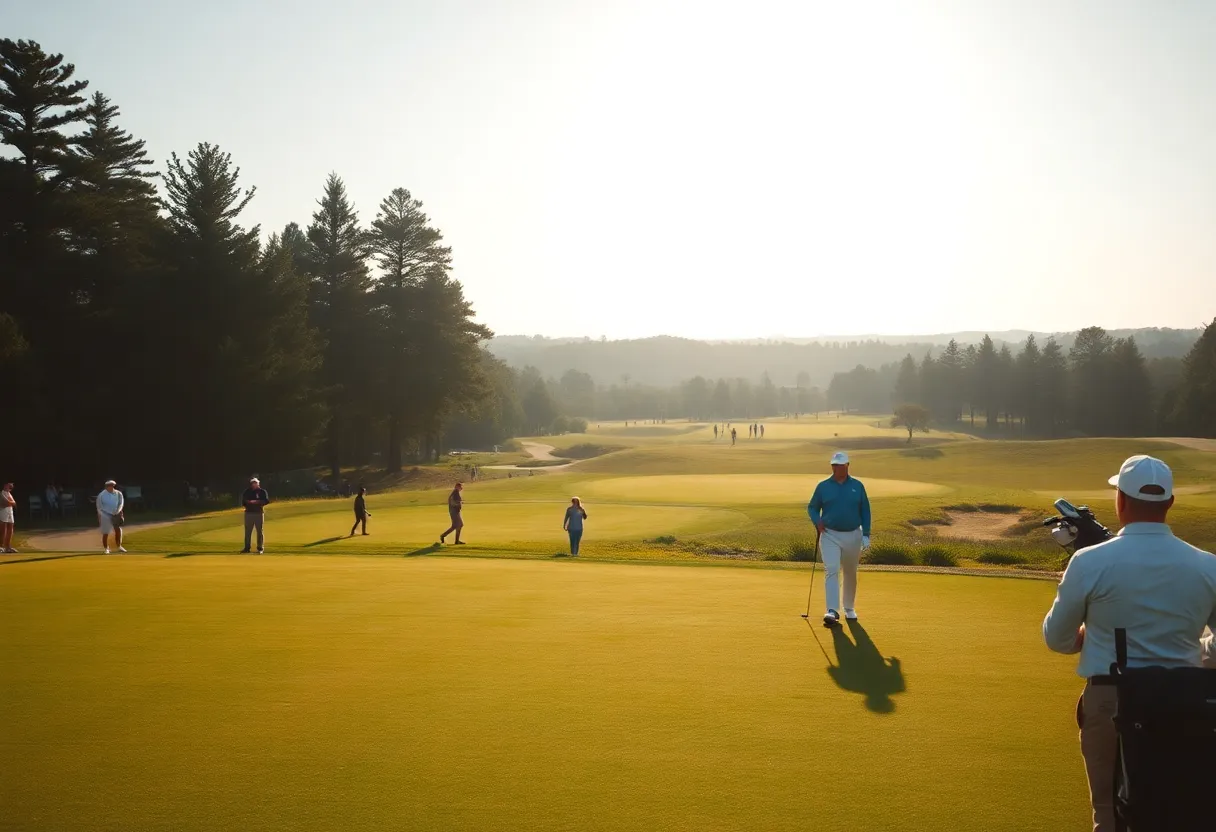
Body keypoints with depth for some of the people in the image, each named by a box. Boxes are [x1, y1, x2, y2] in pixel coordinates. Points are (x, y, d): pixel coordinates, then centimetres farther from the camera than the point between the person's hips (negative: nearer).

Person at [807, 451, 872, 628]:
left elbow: (865, 511, 6)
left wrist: (866, 535, -1)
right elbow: (812, 507, 10)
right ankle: (832, 611, -21)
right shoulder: (823, 486, 1)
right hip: (830, 535, -2)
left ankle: (849, 608, 30)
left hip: (853, 536, 2)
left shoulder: (857, 486, 3)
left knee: (850, 574, 13)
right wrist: (817, 521, -10)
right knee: (831, 571, -15)